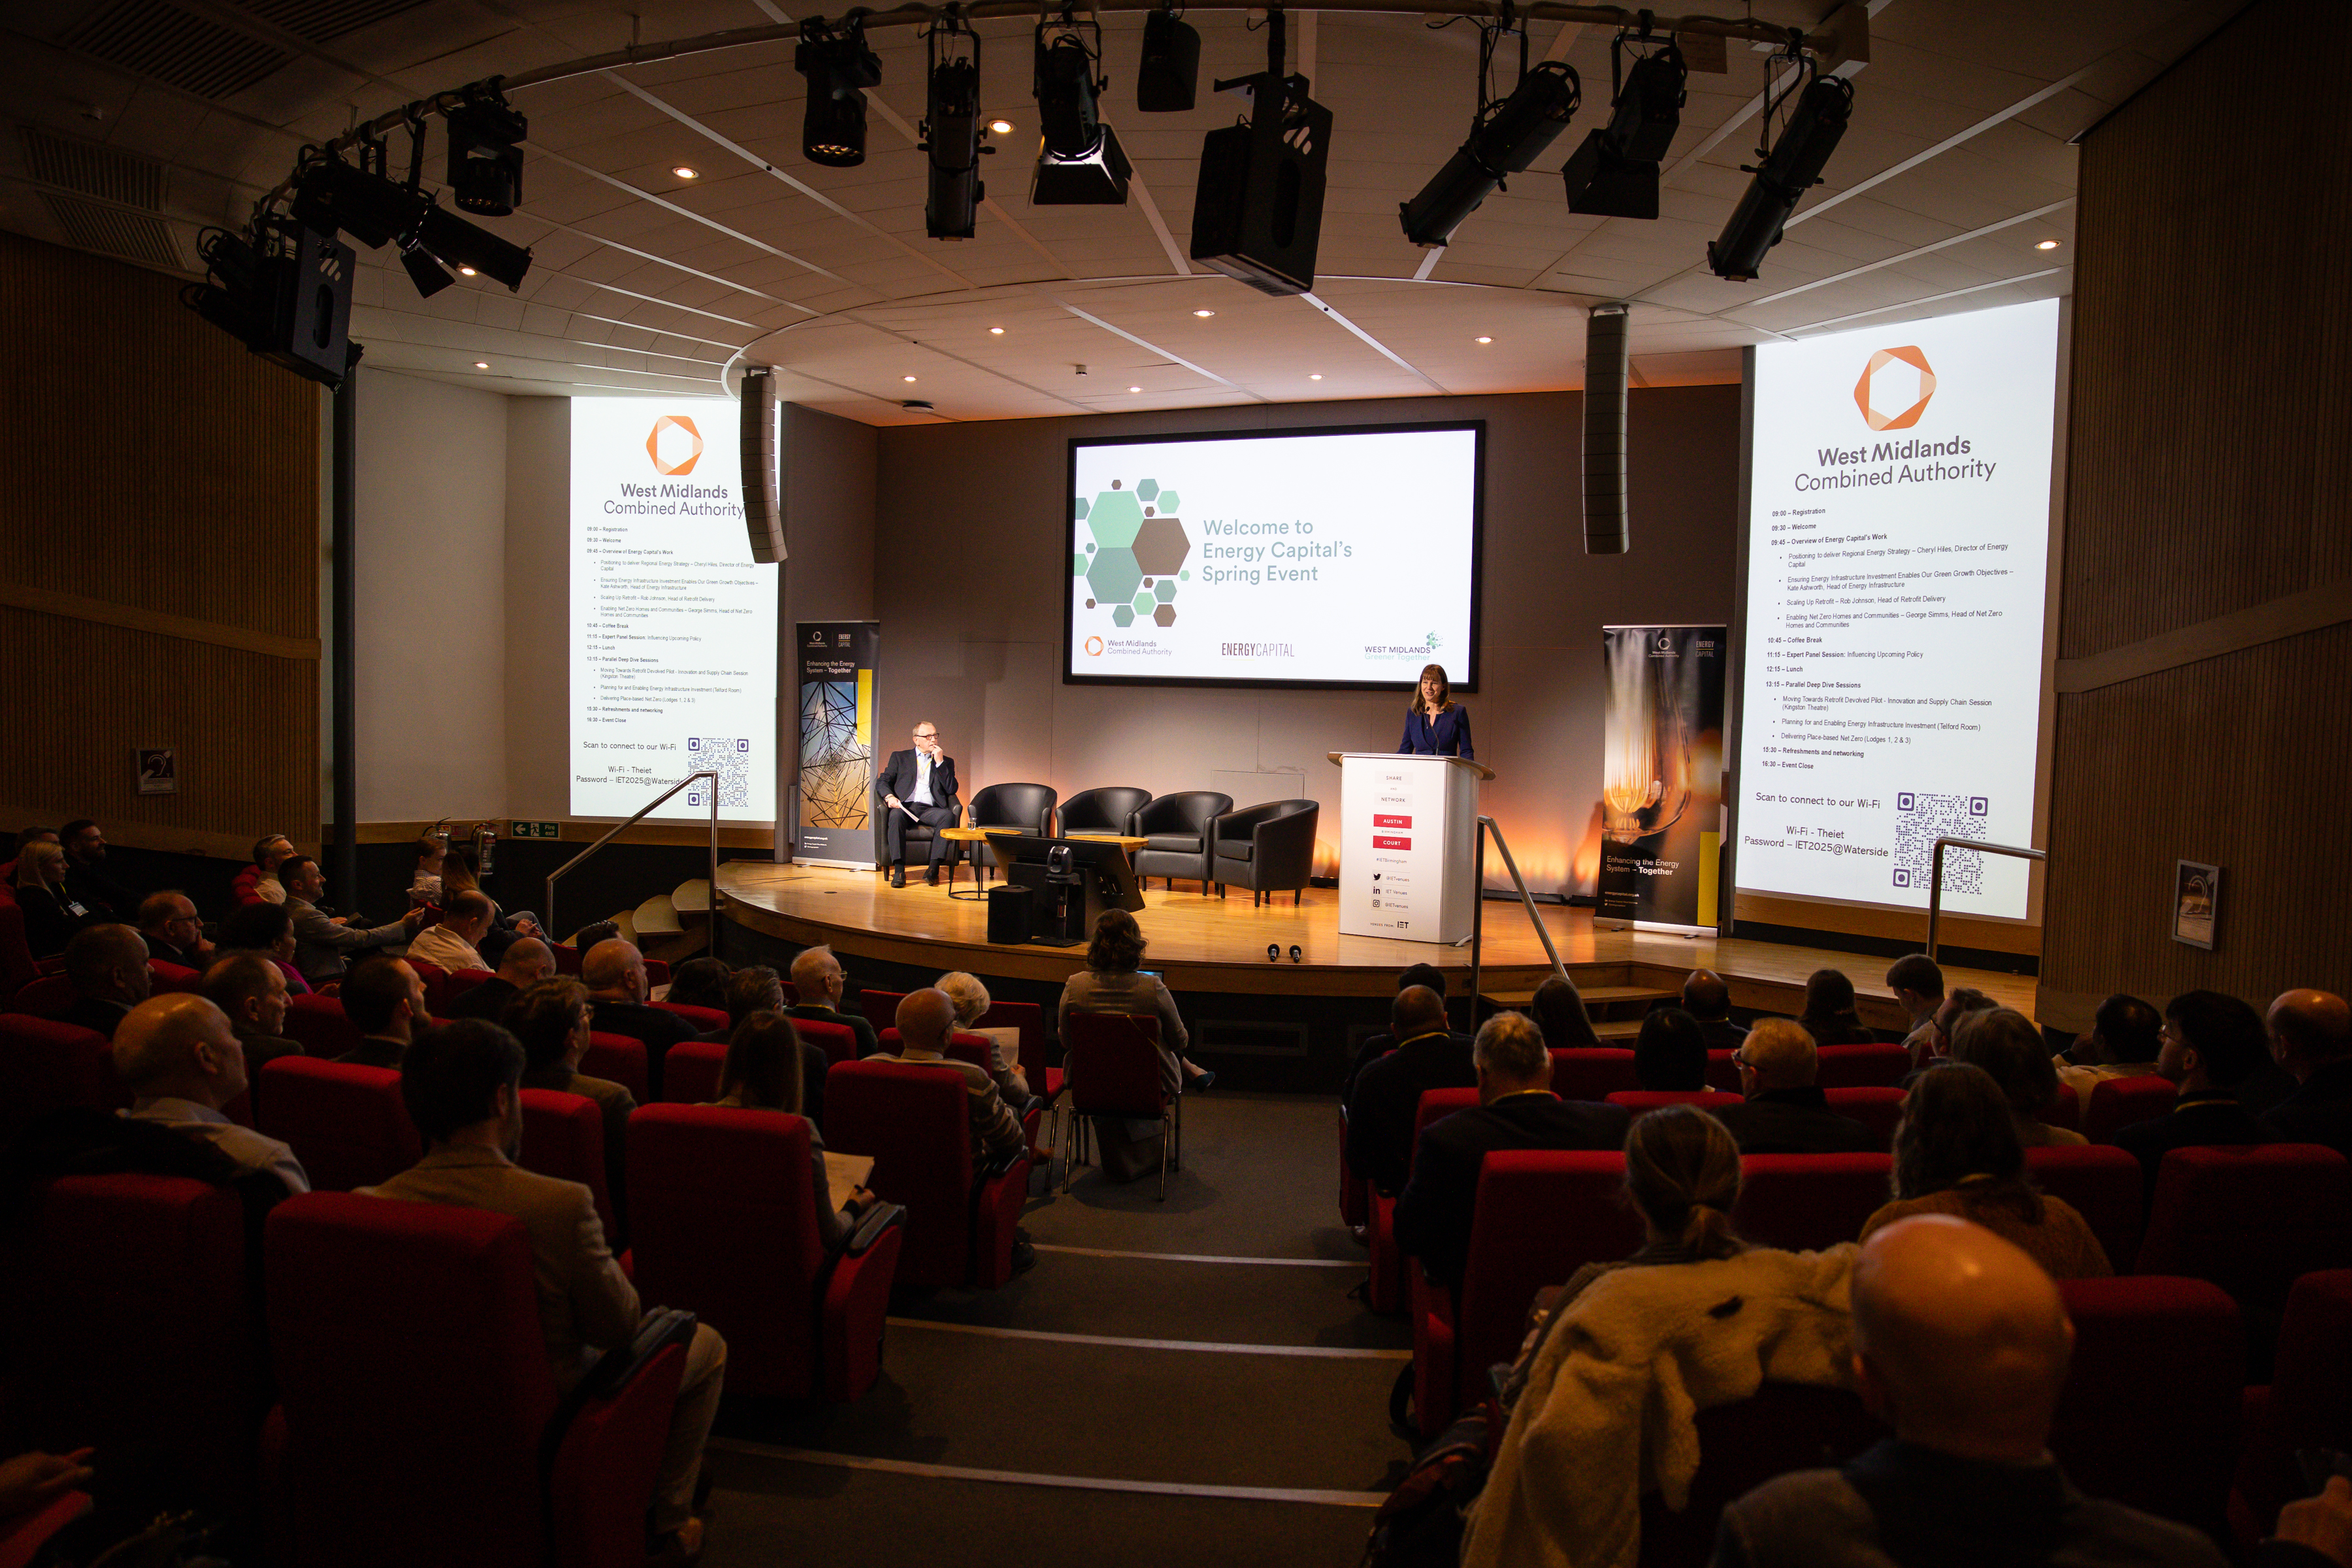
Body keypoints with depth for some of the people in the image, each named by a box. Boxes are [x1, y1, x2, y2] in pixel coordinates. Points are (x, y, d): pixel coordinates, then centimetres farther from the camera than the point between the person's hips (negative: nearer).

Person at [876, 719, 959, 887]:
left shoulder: (946, 762, 22)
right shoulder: (899, 757, 21)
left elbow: (952, 790, 8)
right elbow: (882, 782, 13)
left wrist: (940, 762, 1)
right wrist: (889, 797, -10)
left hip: (930, 810, 1)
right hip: (905, 806, -1)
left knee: (948, 816, -33)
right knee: (895, 815, -37)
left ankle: (933, 869, -37)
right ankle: (899, 870, -38)